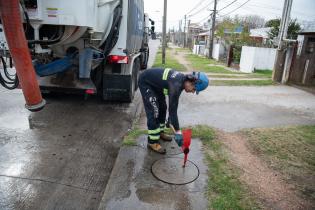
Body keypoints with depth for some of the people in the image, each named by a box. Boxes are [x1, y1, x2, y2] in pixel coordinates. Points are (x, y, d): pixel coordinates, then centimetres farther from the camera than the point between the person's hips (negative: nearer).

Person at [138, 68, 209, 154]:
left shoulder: (182, 79, -6)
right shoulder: (176, 85, -33)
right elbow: (172, 109, -34)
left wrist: (170, 117, 17)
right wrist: (178, 132, -31)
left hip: (155, 83, 10)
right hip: (145, 82, -9)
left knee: (162, 107, 13)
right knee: (154, 112, -12)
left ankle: (160, 132, 29)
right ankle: (152, 142, -3)